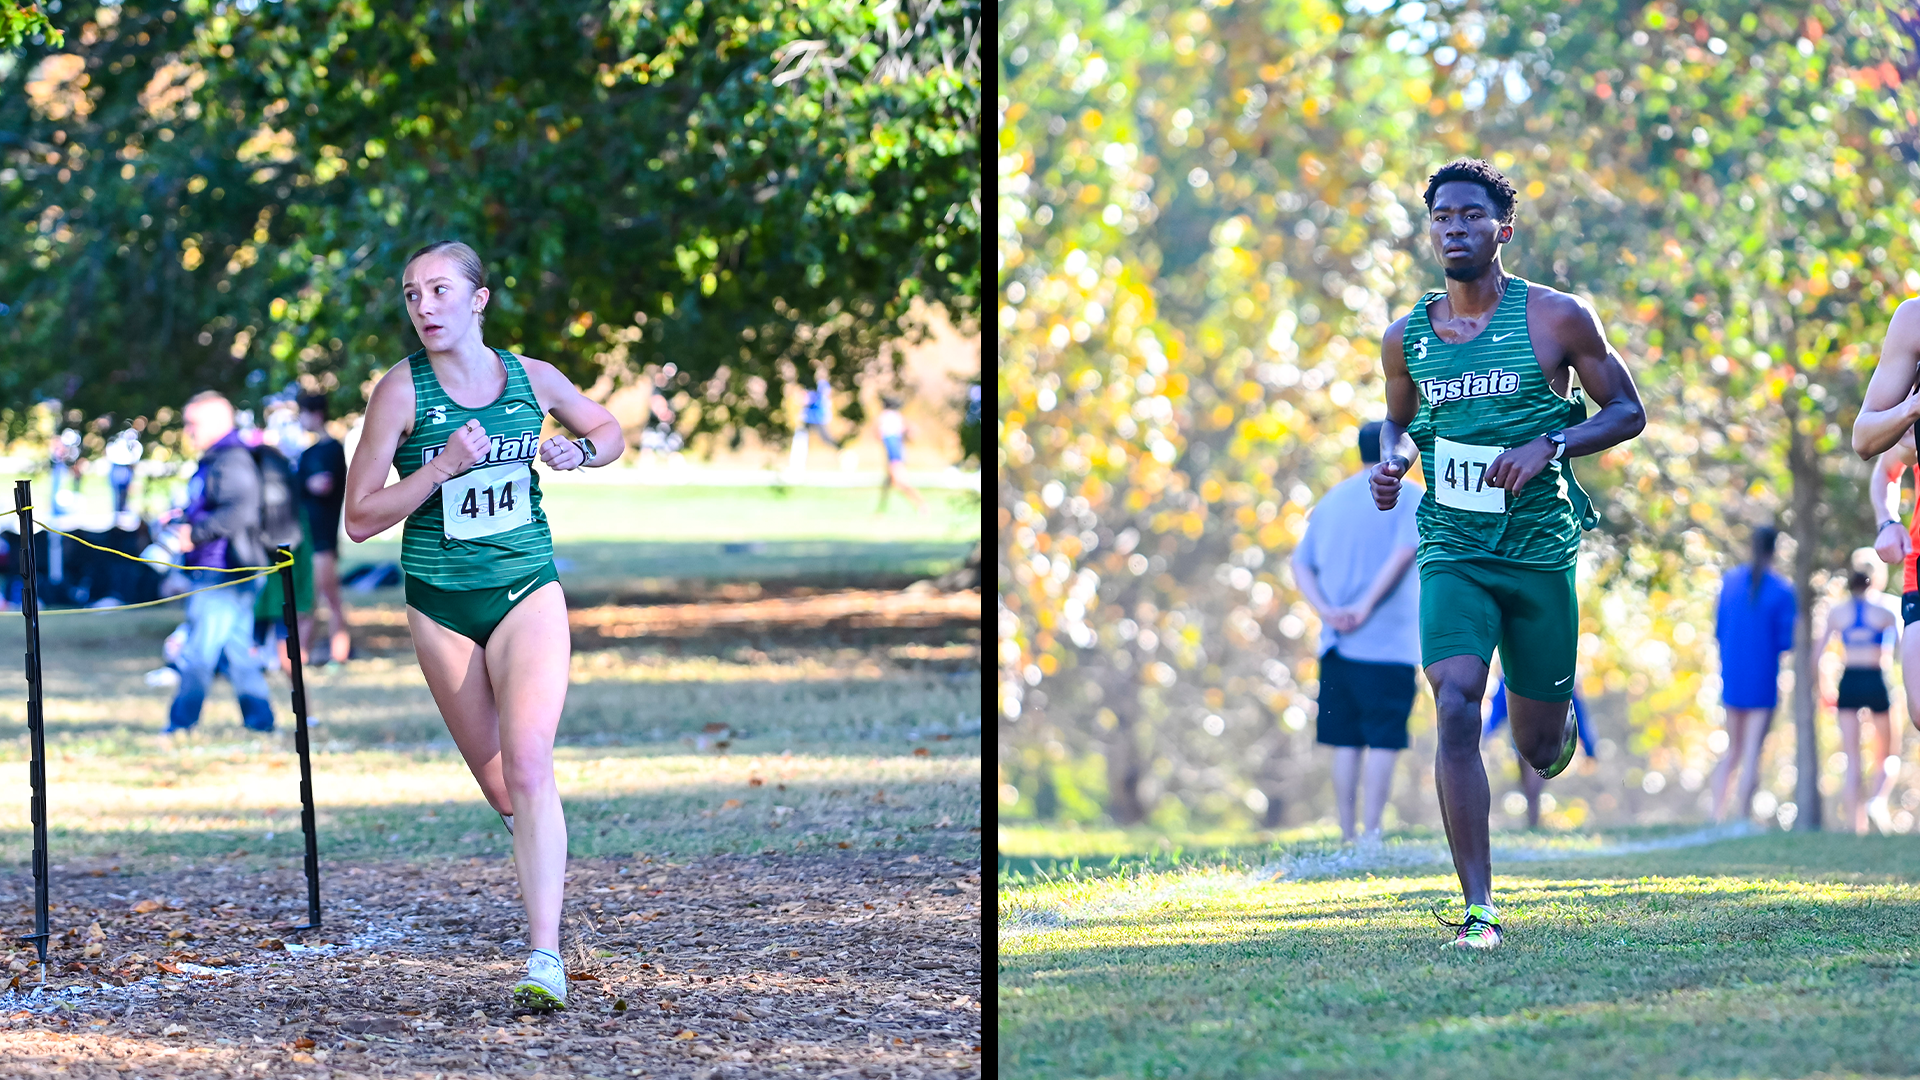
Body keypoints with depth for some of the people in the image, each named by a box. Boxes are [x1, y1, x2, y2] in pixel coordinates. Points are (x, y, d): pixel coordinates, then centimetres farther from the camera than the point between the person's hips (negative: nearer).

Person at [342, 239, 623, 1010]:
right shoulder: (402, 391, -9)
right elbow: (360, 519, -10)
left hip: (527, 591, -1)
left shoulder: (532, 378, -2)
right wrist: (443, 466, -22)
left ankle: (545, 954, -23)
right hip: (440, 602, 1)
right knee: (497, 785, 10)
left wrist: (579, 451, -6)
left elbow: (610, 432, 18)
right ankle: (540, 844, 46)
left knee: (528, 766, -19)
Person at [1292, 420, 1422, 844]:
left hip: (1338, 645, 5)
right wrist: (1366, 606, -16)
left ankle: (1347, 837, 5)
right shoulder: (1409, 497, 0)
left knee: (1347, 742, 7)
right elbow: (1404, 551, -16)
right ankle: (1371, 835, -11)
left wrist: (1327, 610, -2)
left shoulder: (1332, 499, 16)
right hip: (1387, 642, -5)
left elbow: (1301, 565, 11)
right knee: (1384, 742, -4)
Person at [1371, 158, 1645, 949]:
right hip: (1452, 551, 1)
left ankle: (1560, 715, 48)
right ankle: (1479, 909, -19)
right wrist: (1392, 461, 0)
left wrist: (1548, 447, -15)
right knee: (1456, 711, -20)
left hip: (1541, 550, -1)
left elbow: (1627, 412, 2)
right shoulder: (1407, 337, 5)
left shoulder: (1555, 318, -4)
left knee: (1539, 750, 8)